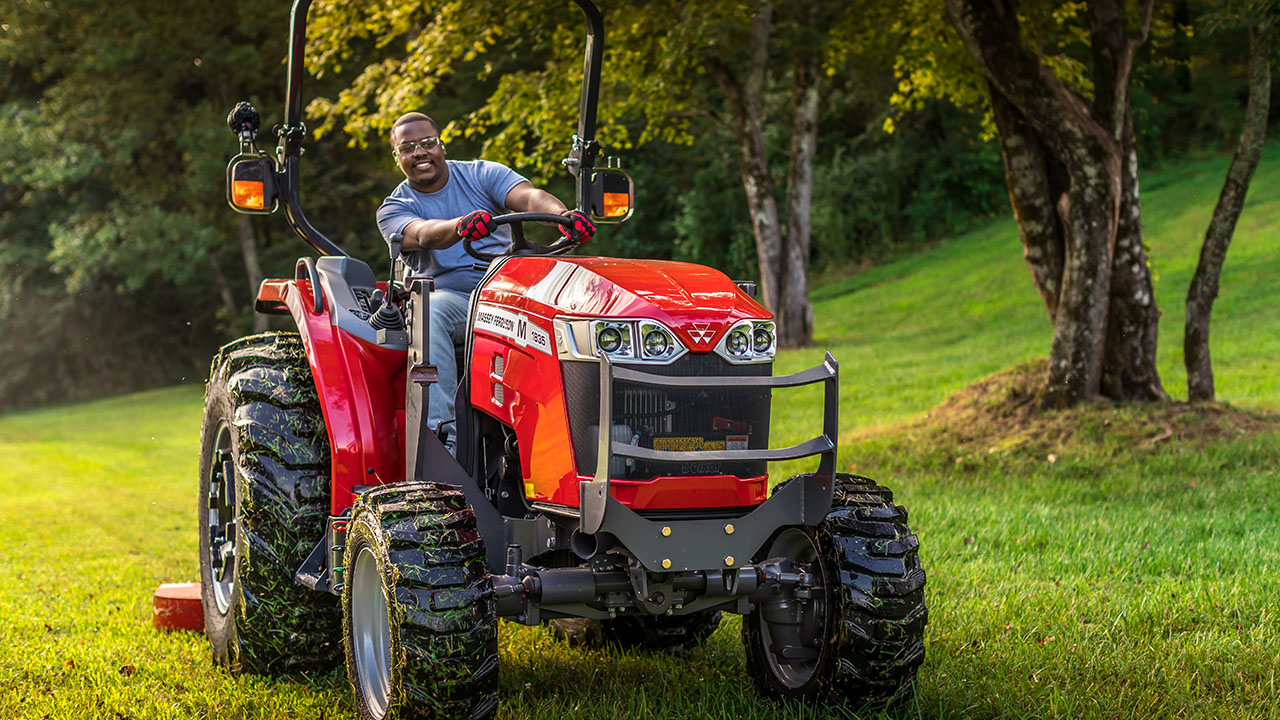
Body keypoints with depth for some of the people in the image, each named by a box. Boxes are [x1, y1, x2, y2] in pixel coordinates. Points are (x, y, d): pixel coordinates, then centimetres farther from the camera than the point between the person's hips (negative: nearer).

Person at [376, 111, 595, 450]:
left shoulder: (481, 175, 9)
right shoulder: (393, 209, 6)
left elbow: (529, 196, -11)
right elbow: (423, 235, -18)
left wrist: (564, 214, -35)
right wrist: (461, 226, -43)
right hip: (449, 295, -1)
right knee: (428, 313, -36)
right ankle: (440, 430, -43)